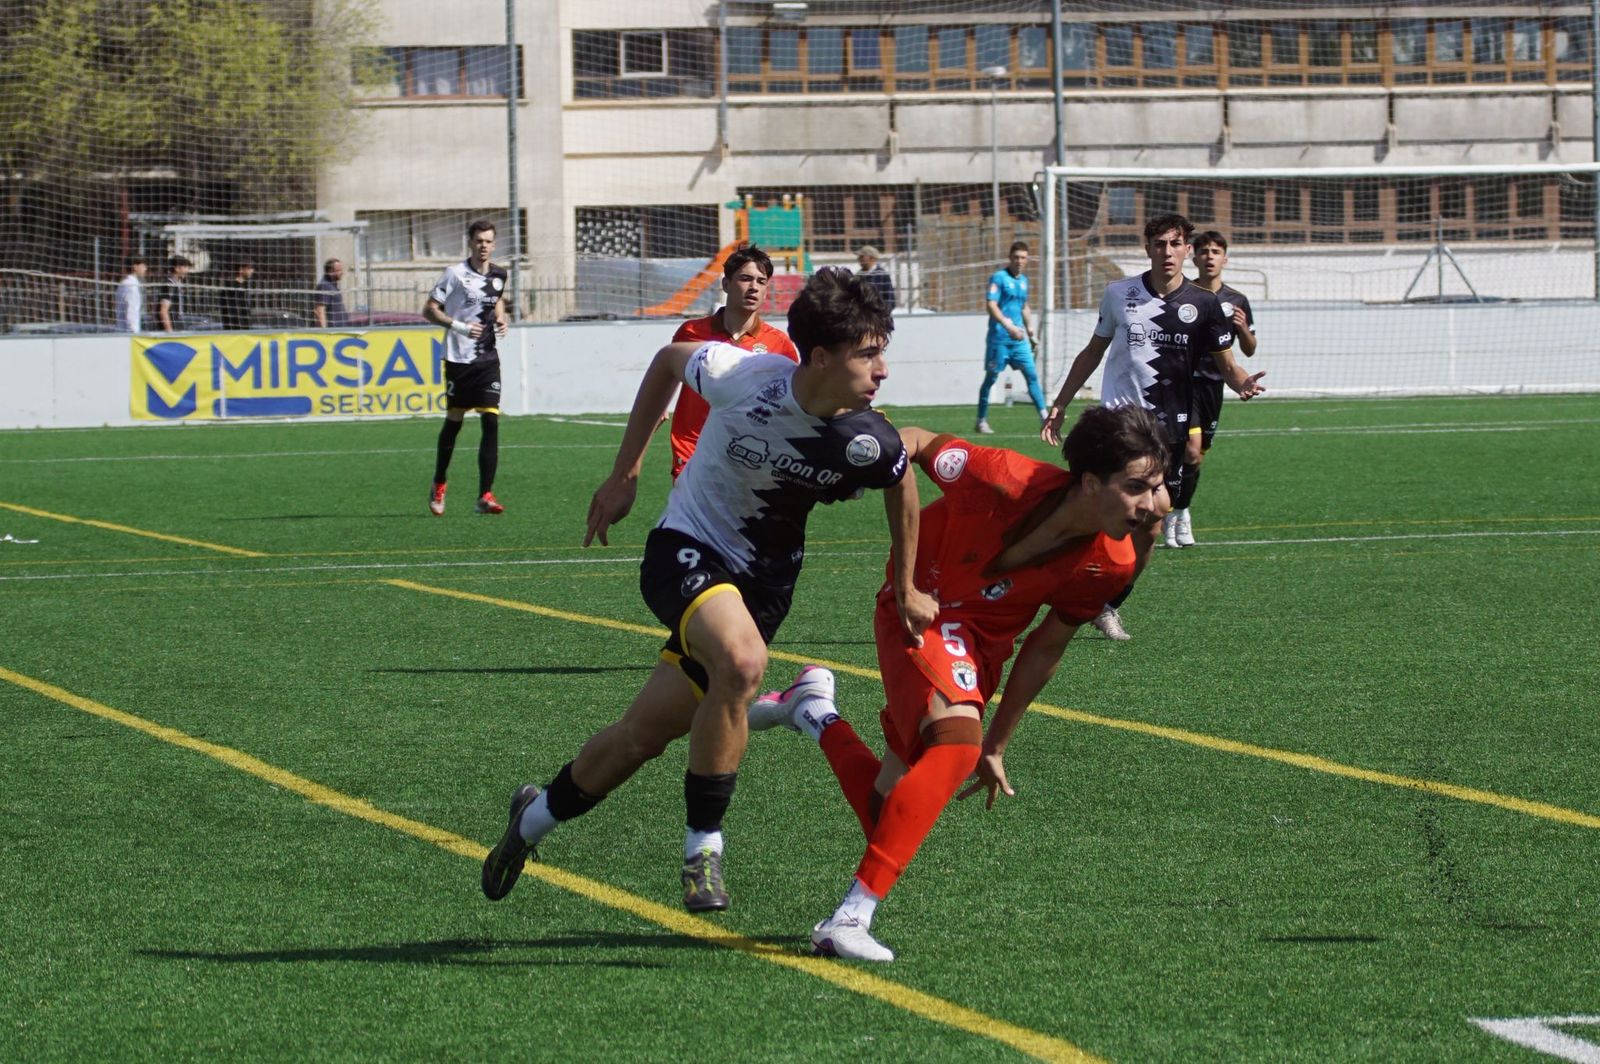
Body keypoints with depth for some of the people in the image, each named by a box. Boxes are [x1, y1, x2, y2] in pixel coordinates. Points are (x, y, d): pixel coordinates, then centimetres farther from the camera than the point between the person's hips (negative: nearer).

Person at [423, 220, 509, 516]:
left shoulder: (499, 275, 7)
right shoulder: (456, 274, -8)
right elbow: (429, 310, -8)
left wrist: (500, 320, 8)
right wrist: (460, 326, -20)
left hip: (488, 359, 3)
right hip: (459, 358, -3)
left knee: (491, 421, -10)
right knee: (454, 421, 7)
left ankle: (485, 495, -10)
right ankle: (438, 486, 29)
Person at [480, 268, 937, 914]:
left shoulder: (868, 443, -20)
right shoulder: (741, 376, -25)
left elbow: (903, 481, 6)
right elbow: (668, 359, -2)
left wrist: (906, 589, 14)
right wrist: (625, 476, 4)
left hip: (765, 580, 3)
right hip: (687, 548, -3)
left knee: (645, 733, 6)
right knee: (742, 661, -34)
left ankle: (537, 815, 35)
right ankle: (703, 846, -17)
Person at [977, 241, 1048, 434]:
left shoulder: (1023, 280, 14)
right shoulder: (999, 278, -8)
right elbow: (991, 305, -17)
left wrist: (1029, 329, 22)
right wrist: (1008, 326, -27)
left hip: (1018, 338, 6)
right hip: (999, 337, -6)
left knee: (1031, 374, -1)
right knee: (991, 377, 0)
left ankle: (1044, 417, -2)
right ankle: (981, 421, 9)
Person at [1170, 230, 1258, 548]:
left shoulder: (1236, 301, 6)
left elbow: (1249, 351, 11)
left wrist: (1243, 329, -9)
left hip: (1213, 384, 4)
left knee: (1199, 455, 9)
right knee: (1191, 450, -18)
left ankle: (1177, 513, 26)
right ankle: (1179, 512, -2)